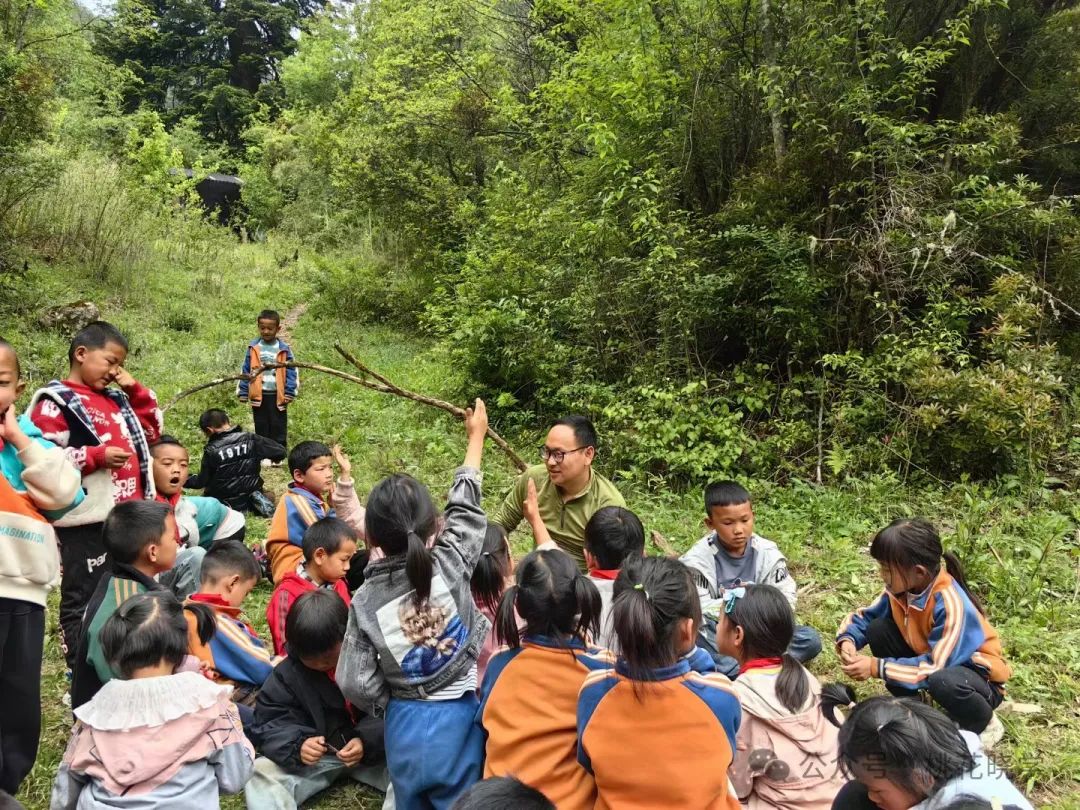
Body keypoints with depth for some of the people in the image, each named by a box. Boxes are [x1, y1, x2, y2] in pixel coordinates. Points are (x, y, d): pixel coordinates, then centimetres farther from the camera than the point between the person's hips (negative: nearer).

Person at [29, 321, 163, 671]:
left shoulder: (116, 400, 17)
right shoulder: (55, 401, -6)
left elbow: (151, 430, 26)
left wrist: (135, 391, 14)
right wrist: (98, 456, -20)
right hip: (87, 521, -8)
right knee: (83, 602, 0)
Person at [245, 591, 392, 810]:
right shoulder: (288, 671, -5)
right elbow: (270, 721, -6)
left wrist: (367, 741, -31)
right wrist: (297, 746, -27)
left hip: (373, 752, -2)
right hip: (314, 757, 2)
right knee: (259, 774, -21)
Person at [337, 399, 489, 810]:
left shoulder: (365, 600, -9)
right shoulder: (448, 565, -16)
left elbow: (355, 684, -8)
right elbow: (464, 508, -1)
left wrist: (393, 705, 12)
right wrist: (476, 435, 12)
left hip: (405, 726, 2)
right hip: (461, 719, -2)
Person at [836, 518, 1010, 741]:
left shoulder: (949, 604, -34)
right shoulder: (900, 588, -13)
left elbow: (935, 669, -33)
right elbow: (864, 617, 1)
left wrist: (876, 667, -32)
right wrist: (847, 641, -21)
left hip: (981, 676, -7)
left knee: (942, 682, -40)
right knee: (878, 630, -11)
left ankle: (984, 723, -6)